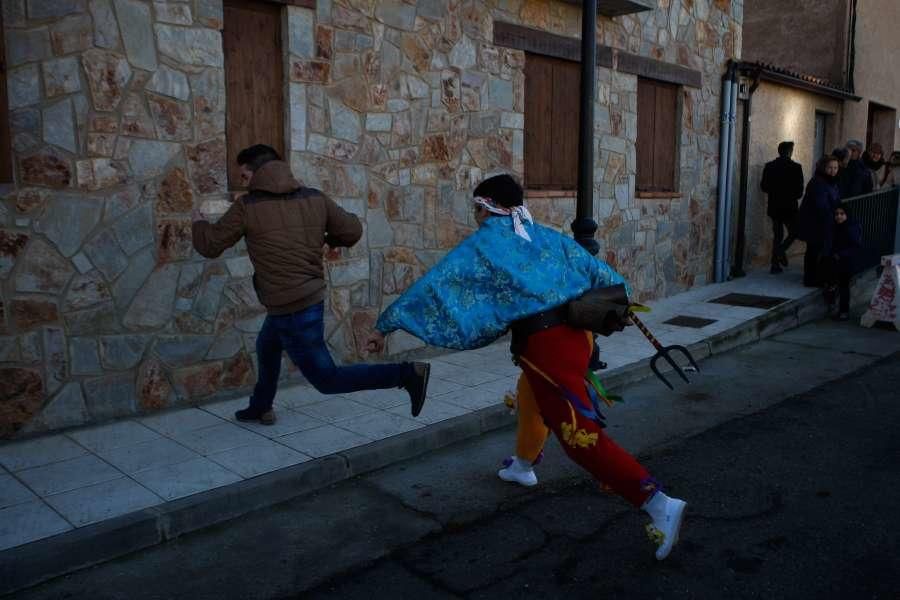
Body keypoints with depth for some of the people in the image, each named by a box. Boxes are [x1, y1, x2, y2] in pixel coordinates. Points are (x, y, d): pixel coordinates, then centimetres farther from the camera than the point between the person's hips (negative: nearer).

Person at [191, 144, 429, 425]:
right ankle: (260, 407, 50)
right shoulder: (315, 198, 1)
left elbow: (210, 245, -1)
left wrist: (200, 223, 21)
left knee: (327, 379, 1)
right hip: (312, 296, 8)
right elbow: (353, 230, 2)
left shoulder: (246, 206, -10)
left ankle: (409, 374, -9)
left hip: (291, 311, -8)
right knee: (267, 348, 32)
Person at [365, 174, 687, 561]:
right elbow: (599, 273, 14)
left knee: (583, 438, -7)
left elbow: (432, 286, 2)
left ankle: (660, 504, -14)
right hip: (577, 335, 8)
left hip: (543, 346, -8)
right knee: (535, 403, 33)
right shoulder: (547, 236, 16)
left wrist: (385, 325, 8)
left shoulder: (480, 245, 3)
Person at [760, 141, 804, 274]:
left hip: (774, 207, 4)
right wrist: (794, 196, 11)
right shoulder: (795, 167, -10)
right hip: (789, 207, -4)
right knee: (793, 232, 11)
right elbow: (799, 189, -10)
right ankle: (781, 250, -14)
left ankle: (775, 264, 9)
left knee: (777, 235, 11)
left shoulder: (769, 166, 1)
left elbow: (763, 186, 1)